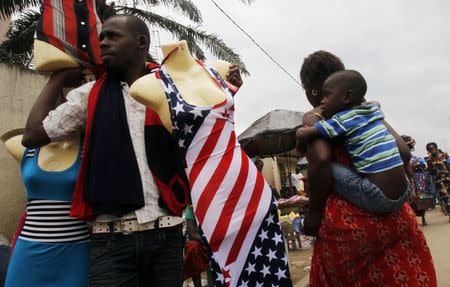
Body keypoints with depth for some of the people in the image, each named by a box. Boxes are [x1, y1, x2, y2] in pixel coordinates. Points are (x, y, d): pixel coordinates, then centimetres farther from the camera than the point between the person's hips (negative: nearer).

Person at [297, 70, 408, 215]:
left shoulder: (342, 119, -6)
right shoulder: (374, 110, 13)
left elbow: (301, 134, -8)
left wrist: (301, 146, 15)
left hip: (378, 200, -7)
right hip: (402, 197, 8)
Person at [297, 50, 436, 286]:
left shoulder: (313, 118, -4)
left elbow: (320, 161, -21)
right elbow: (403, 152, 4)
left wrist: (315, 212, -10)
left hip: (347, 219, -5)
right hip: (393, 213, 5)